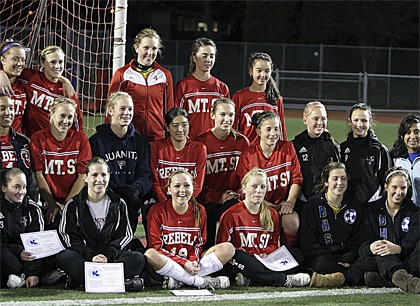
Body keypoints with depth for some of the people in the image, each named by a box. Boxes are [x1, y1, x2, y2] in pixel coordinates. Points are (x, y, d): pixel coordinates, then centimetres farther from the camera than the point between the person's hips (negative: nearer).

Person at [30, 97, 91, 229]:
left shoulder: (80, 139, 9)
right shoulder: (38, 139, 6)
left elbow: (82, 175, 3)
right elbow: (39, 175, 0)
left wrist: (66, 204, -8)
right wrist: (52, 203, -12)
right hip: (47, 204, 0)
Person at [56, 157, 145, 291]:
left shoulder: (119, 204, 12)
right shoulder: (73, 205, 8)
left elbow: (125, 235, 6)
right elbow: (68, 236, -1)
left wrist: (108, 256, -13)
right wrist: (91, 256, -16)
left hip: (112, 256, 1)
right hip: (83, 257, -1)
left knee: (138, 258, -28)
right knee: (62, 257, -33)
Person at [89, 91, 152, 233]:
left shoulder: (140, 141, 15)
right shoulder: (97, 141, 4)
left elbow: (145, 175, 6)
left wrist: (136, 188, -17)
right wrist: (123, 191, -17)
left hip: (131, 204, 3)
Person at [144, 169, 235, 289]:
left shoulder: (199, 211, 7)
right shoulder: (157, 211, -5)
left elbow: (198, 245, 9)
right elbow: (156, 246, -10)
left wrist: (194, 261, -15)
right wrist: (183, 263, -20)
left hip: (190, 262, 4)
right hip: (167, 263, -4)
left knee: (228, 248, -14)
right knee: (150, 254, -38)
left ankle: (178, 280, -25)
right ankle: (201, 281, -31)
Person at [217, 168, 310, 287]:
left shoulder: (272, 215, 15)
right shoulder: (232, 215, 0)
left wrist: (265, 254, -6)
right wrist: (251, 256, -16)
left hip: (263, 261, 4)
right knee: (240, 256, -41)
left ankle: (248, 279, -36)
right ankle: (285, 280, -46)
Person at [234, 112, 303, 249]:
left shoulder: (287, 148, 6)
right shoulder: (248, 155, -1)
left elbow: (296, 179, 6)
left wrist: (290, 202, -11)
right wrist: (273, 207, -12)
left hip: (284, 204, 2)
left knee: (292, 221, -30)